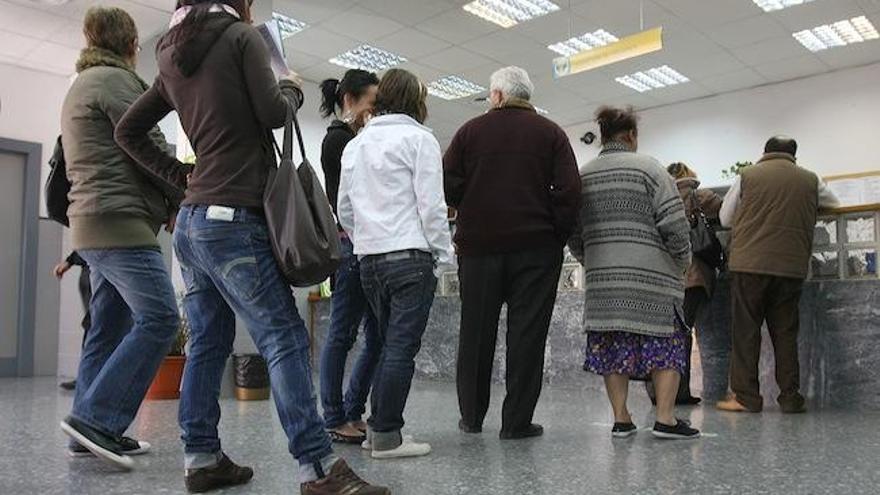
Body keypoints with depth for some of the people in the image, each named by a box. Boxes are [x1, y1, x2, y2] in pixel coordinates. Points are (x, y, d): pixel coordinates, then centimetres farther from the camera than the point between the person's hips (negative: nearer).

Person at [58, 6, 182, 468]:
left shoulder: (80, 86, 25)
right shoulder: (115, 80, -7)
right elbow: (151, 150, -11)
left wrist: (165, 205, 15)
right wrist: (181, 202, 3)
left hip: (93, 223, 11)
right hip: (120, 221, -10)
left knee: (108, 329, 9)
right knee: (158, 318, -13)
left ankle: (91, 430, 11)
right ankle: (96, 417, -14)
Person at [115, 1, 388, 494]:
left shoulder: (172, 59, 19)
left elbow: (128, 130, 22)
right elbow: (272, 112, -12)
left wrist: (178, 173, 18)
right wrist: (292, 89, 8)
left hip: (193, 219, 8)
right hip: (234, 218, -8)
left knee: (208, 342, 10)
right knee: (285, 338, -10)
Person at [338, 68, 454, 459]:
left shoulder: (355, 145, 17)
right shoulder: (418, 138, -3)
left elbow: (344, 209, 17)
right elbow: (431, 205, -9)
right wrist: (441, 255, -3)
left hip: (369, 261, 7)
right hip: (410, 256, -7)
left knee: (390, 344, 16)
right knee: (403, 347, -2)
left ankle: (376, 427, 20)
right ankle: (386, 436, 1)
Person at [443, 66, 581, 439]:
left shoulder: (471, 130, 7)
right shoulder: (550, 133, 6)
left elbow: (449, 185, 1)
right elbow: (569, 191, -3)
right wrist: (557, 236, 4)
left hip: (478, 244, 1)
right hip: (535, 245, -1)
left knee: (476, 332, 9)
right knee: (527, 333, 2)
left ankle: (471, 417, 17)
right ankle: (517, 421, 3)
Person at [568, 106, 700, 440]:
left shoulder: (582, 175, 11)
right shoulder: (648, 168, -3)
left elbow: (573, 233, 11)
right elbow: (673, 224, -8)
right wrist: (683, 261, 6)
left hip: (601, 276, 4)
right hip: (651, 274, -4)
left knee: (612, 345, 7)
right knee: (666, 343, 4)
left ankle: (620, 419, 9)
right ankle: (665, 418, 0)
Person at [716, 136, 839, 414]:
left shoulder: (747, 176, 4)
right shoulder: (810, 180, 9)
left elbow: (725, 219, 9)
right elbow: (834, 204, 27)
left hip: (750, 264, -2)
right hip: (792, 266, 2)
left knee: (745, 331, 2)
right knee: (785, 333, 9)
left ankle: (745, 396, 1)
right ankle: (790, 398, 12)